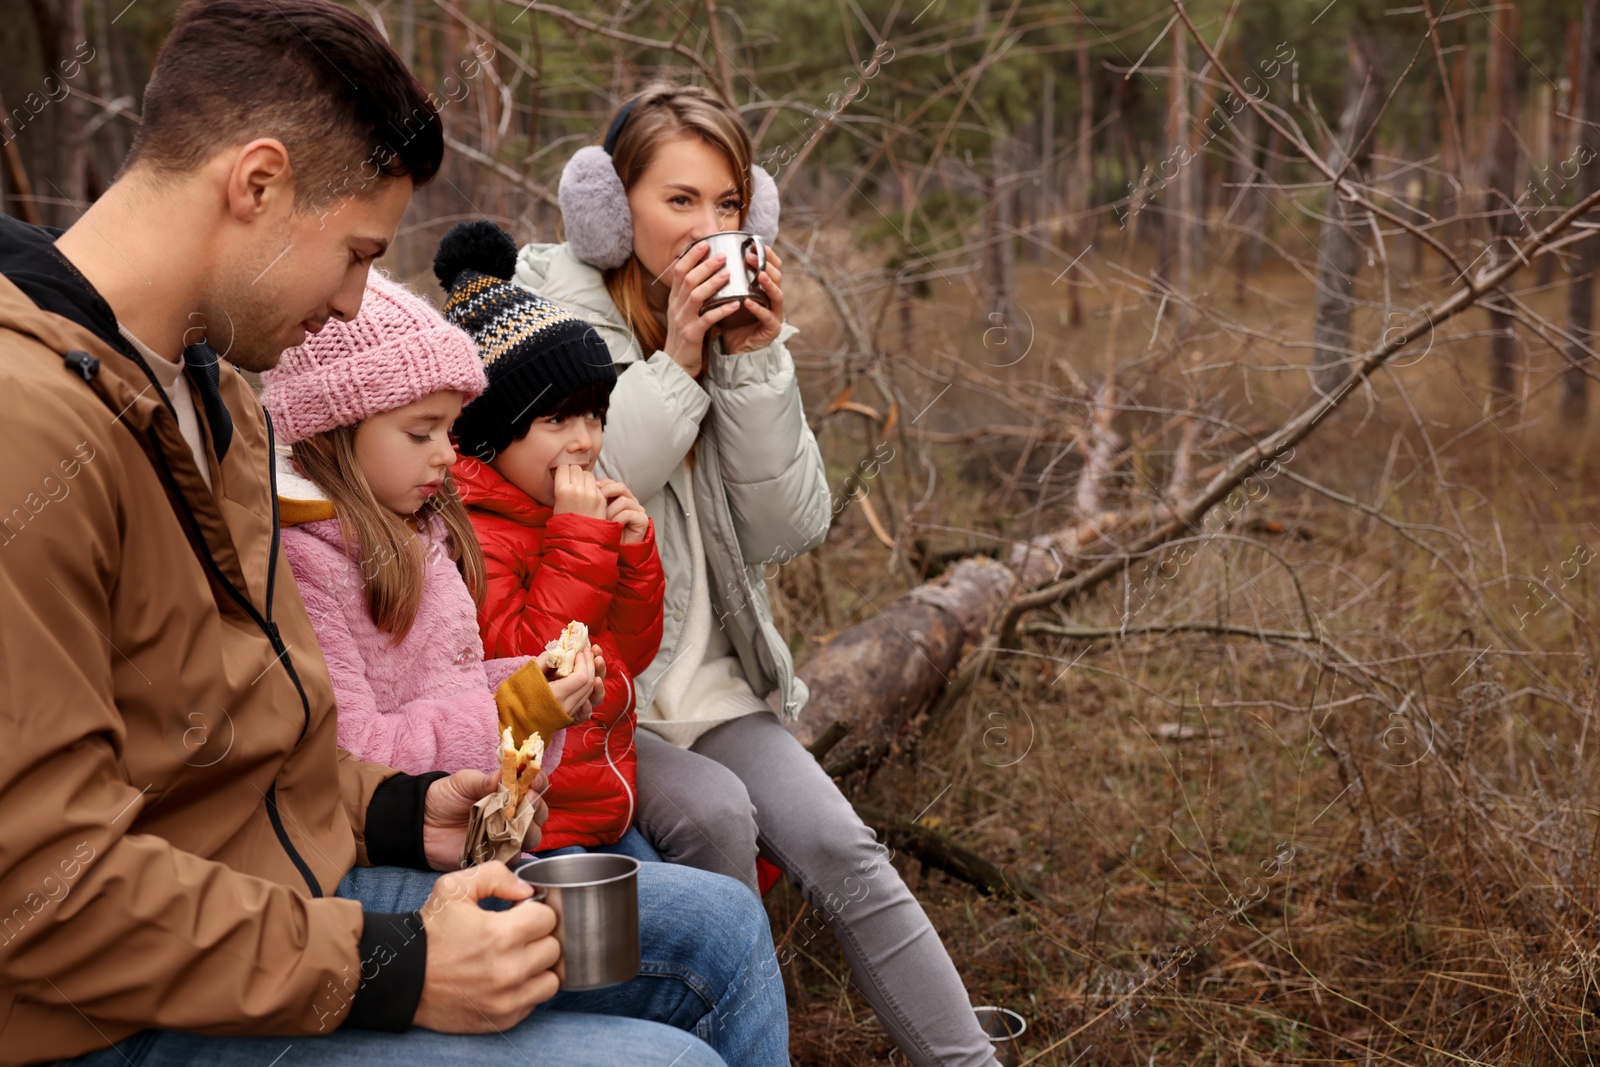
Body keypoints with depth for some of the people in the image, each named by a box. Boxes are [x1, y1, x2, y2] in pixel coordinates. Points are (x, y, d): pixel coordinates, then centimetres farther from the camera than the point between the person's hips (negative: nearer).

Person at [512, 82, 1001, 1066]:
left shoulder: (742, 324, 9)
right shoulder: (549, 312, -5)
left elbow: (791, 528, 0)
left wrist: (754, 362, -10)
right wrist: (677, 363, -17)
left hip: (716, 686, 4)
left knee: (839, 849, -16)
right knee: (711, 811, -28)